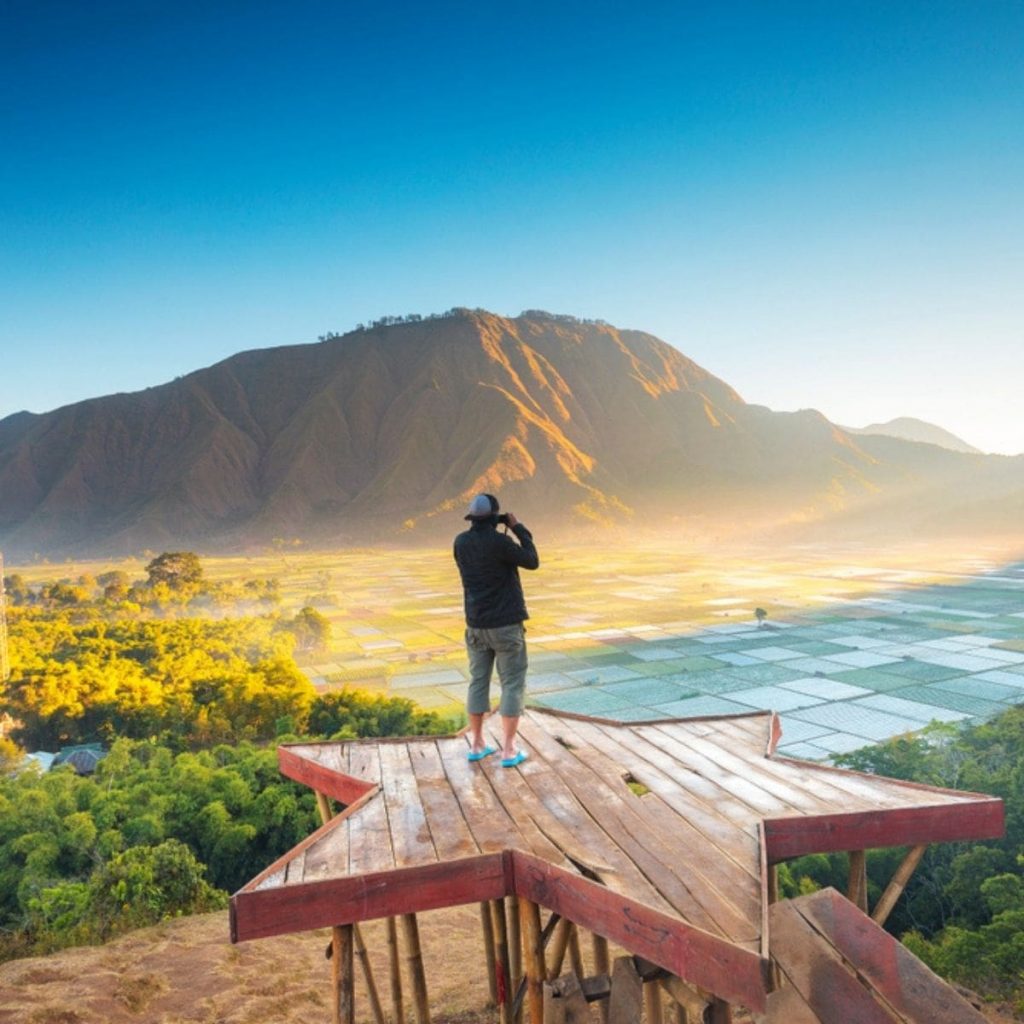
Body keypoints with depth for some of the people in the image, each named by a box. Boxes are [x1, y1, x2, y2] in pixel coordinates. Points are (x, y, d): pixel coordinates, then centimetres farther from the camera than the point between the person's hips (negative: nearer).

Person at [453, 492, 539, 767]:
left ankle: (477, 745, 22)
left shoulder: (460, 542, -1)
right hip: (506, 623, -6)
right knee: (512, 684, 3)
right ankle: (509, 751, 4)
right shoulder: (499, 542, -19)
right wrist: (518, 528, -1)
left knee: (478, 681, 15)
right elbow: (532, 562, -8)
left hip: (476, 624, 6)